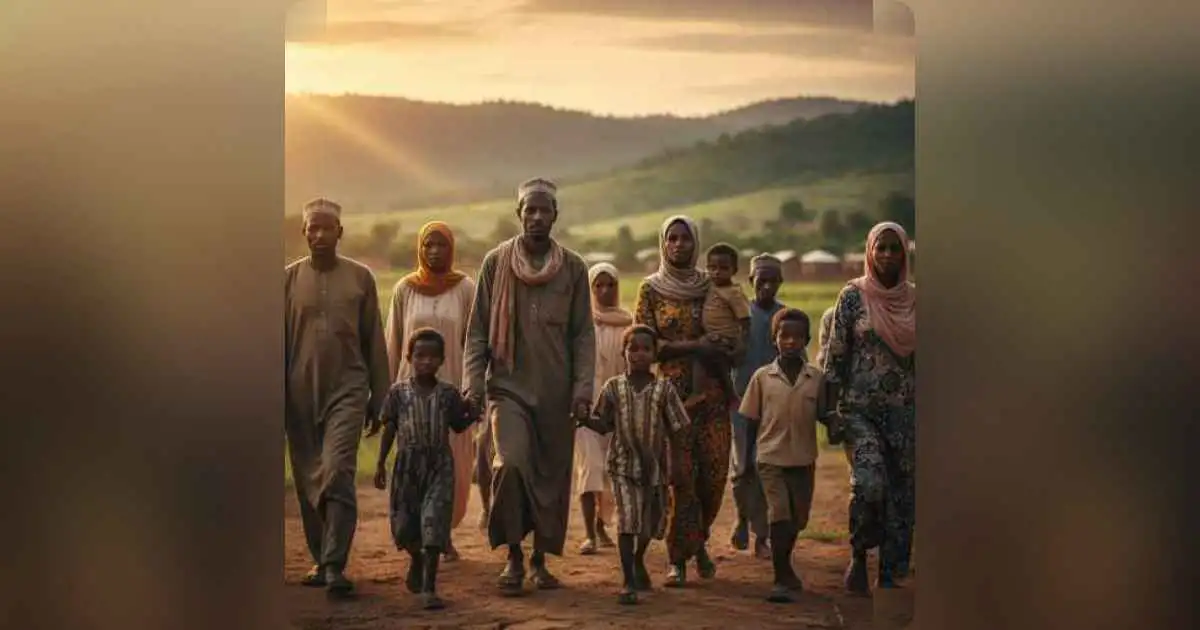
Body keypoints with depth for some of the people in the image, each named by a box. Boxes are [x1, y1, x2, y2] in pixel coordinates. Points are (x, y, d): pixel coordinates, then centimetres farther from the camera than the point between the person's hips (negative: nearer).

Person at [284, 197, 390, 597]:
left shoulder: (360, 277, 4)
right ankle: (320, 559, 22)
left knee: (338, 474, -14)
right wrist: (276, 399, 2)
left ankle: (335, 566, -14)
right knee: (308, 481, 7)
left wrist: (379, 398, 6)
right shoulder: (289, 278, 5)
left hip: (347, 389, -2)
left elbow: (374, 342, 7)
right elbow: (278, 342, 6)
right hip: (301, 394, 2)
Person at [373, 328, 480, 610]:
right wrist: (380, 463, 5)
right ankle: (416, 561, 43)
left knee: (433, 522, -9)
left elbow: (457, 427, 9)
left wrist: (471, 416, -11)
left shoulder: (449, 393, 1)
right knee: (404, 522, 10)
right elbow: (390, 429, 5)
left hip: (439, 465, -1)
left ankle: (429, 587, -7)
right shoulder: (398, 391, 0)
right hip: (407, 463, 1)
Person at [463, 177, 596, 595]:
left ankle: (540, 559, 22)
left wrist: (583, 390, -6)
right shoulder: (496, 262, 3)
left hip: (556, 392, 1)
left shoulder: (573, 267, 5)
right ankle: (513, 556, -3)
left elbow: (583, 335, 3)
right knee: (509, 463, -19)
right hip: (508, 385, -1)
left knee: (553, 476, 5)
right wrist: (473, 384, -5)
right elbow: (477, 330, 4)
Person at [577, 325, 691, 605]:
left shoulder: (664, 389, -3)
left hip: (655, 466, 2)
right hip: (623, 465, -1)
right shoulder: (613, 387, -1)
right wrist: (584, 420, -14)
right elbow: (604, 424, 5)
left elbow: (676, 430, 0)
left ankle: (639, 560, 45)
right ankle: (627, 580, -6)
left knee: (653, 519, 15)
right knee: (628, 518, -13)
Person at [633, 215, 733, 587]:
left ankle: (698, 542, 23)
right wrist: (693, 347, -13)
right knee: (681, 475, -6)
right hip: (672, 389, -2)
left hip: (711, 390, 2)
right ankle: (678, 559, 4)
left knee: (714, 472, -1)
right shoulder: (651, 289, 4)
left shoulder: (710, 287, 10)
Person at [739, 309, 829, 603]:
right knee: (779, 515, -10)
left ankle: (785, 568, 36)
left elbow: (823, 416, 9)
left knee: (798, 519, 13)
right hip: (771, 458, -2)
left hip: (804, 459, 3)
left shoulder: (816, 378, 1)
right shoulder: (762, 377, -3)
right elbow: (750, 419, 2)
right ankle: (782, 578, -1)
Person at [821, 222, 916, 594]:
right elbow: (835, 355, -1)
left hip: (905, 410, 3)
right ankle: (858, 554, 5)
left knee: (901, 493, 4)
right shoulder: (853, 296, -1)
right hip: (860, 408, -3)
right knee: (869, 484, -20)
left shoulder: (914, 299, 8)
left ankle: (889, 576, 15)